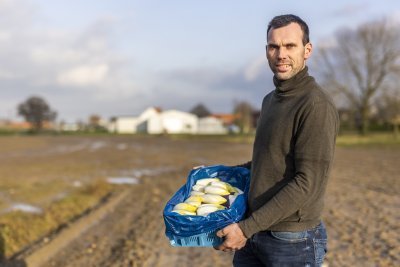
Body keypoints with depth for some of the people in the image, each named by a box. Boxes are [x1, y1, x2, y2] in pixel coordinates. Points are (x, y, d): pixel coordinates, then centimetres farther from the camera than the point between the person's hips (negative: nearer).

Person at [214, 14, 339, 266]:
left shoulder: (316, 106, -17)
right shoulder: (270, 100, 9)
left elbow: (307, 183, -22)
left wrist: (247, 227, -21)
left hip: (293, 242, -7)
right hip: (253, 233, 7)